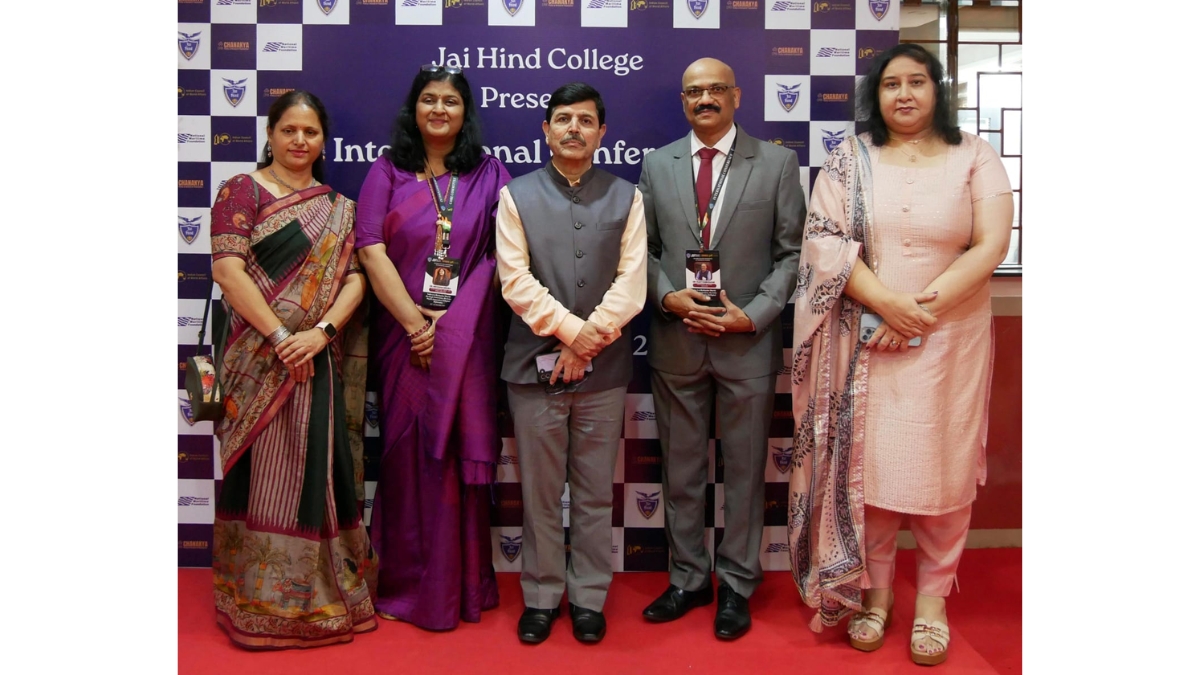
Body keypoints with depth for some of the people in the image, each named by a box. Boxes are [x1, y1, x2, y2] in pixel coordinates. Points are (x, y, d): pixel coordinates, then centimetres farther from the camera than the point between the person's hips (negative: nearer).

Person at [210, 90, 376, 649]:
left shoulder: (339, 208, 13)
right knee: (261, 473, 2)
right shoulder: (243, 190, 2)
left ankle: (320, 592, 22)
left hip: (319, 361, 3)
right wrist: (280, 336, -15)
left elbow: (354, 278, 3)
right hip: (258, 360, -3)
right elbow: (227, 268, -9)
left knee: (318, 472, 8)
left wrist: (320, 332, -14)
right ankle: (257, 597, 16)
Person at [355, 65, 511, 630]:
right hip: (404, 333, 0)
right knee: (407, 452, 4)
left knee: (462, 452, 3)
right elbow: (372, 251, -3)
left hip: (468, 338, 0)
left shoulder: (488, 174, 8)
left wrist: (454, 319, -11)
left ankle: (464, 584, 17)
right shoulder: (387, 173, 7)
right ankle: (408, 584, 18)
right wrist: (415, 322, -11)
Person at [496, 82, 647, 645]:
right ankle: (541, 595, 22)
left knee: (595, 492, 9)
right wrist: (570, 329, -12)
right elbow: (515, 280, -4)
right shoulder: (517, 196, 6)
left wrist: (589, 340, -10)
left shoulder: (626, 197, 8)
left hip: (604, 367, 1)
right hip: (534, 364, 0)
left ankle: (589, 598, 22)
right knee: (539, 491, 8)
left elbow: (631, 282, -1)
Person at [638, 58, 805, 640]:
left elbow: (791, 252, 0)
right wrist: (669, 297, -9)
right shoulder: (656, 165, 8)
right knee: (680, 471, 11)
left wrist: (752, 315, -11)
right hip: (676, 340, 2)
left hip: (748, 341, -2)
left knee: (744, 471, 8)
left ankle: (737, 585, 24)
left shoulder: (777, 163, 2)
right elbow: (643, 248, 9)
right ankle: (689, 579, 27)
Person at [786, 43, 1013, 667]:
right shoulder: (849, 159, 4)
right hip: (868, 340, 1)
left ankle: (933, 595, 22)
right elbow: (823, 240, -7)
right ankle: (873, 589, 22)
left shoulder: (974, 156, 3)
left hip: (950, 340, 0)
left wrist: (925, 307, -16)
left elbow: (991, 244, -6)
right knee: (867, 463, 5)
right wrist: (887, 302, -18)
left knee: (943, 468, 5)